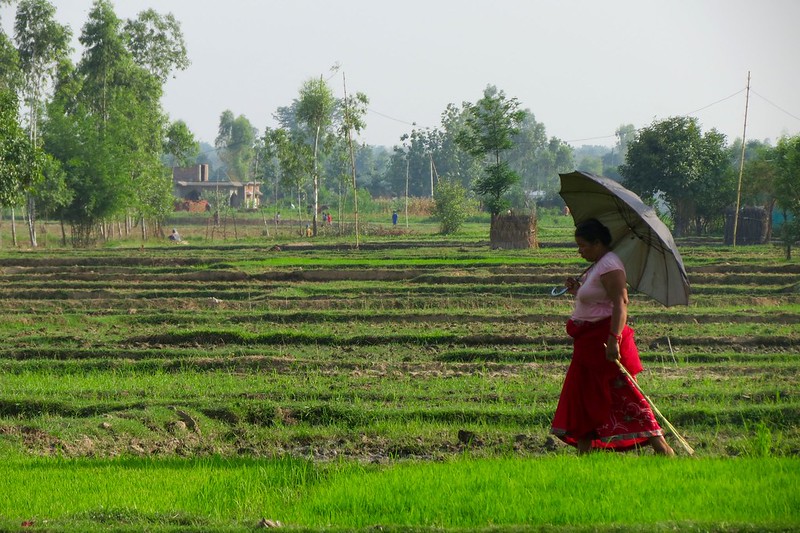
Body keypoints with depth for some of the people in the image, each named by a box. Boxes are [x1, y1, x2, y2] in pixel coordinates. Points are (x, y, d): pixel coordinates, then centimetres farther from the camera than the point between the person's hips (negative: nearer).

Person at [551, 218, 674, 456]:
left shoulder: (609, 265, -16)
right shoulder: (597, 265, 16)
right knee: (583, 396, 13)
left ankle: (661, 447, -11)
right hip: (589, 342, 11)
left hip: (604, 340, -11)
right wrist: (578, 291, 13)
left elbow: (620, 302, -26)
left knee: (623, 395, -11)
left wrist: (613, 338, -34)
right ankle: (584, 451, 19)